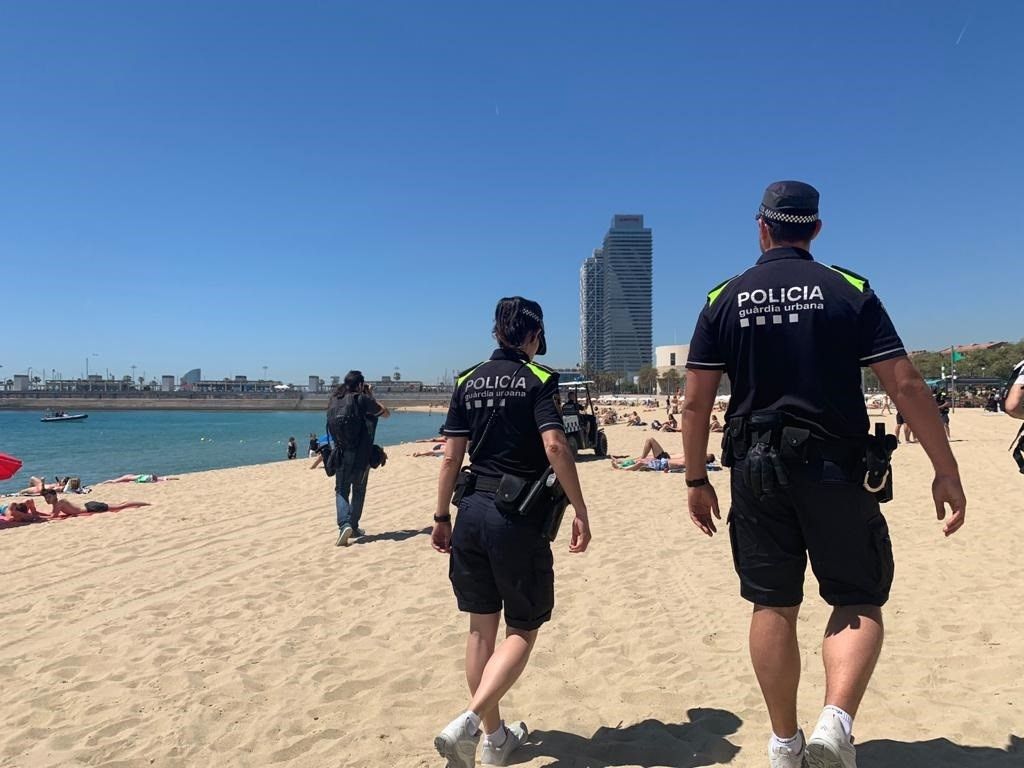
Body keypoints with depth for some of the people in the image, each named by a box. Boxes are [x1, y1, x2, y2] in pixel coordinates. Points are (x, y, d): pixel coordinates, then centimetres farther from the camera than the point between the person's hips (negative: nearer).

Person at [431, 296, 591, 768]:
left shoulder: (468, 381, 8)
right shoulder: (538, 379, -5)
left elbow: (451, 456, 5)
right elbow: (555, 446, -17)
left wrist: (442, 518, 12)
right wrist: (580, 510, -11)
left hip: (473, 512, 5)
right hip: (518, 517, -5)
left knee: (482, 627, 15)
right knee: (522, 629, 8)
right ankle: (466, 724, -8)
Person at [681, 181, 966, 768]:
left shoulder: (724, 300, 3)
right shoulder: (850, 290, 0)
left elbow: (696, 401, 0)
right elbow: (906, 386, -6)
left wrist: (697, 481, 9)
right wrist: (947, 472, 0)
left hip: (757, 473, 2)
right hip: (837, 470, -1)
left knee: (773, 606, 11)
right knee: (860, 602, 11)